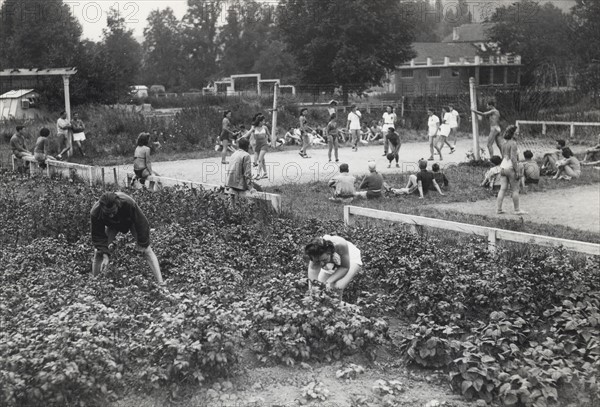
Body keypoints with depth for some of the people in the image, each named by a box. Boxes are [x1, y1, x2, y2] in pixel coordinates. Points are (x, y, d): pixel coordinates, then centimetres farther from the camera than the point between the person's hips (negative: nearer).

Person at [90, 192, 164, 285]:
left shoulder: (128, 203, -46)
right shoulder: (95, 213, -39)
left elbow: (141, 223, -30)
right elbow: (98, 237, -27)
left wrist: (142, 243, -21)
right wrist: (105, 255, -36)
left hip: (131, 221, -2)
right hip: (112, 226, 3)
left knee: (146, 250, -15)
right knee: (98, 252, -12)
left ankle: (161, 283, -19)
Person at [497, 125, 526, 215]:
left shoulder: (504, 143, 10)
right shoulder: (513, 143, -13)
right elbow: (513, 158, -18)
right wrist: (517, 171, -17)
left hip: (503, 166, 7)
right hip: (511, 167, -7)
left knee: (502, 189, 7)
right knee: (515, 190, 3)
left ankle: (499, 209, 5)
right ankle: (517, 210, 10)